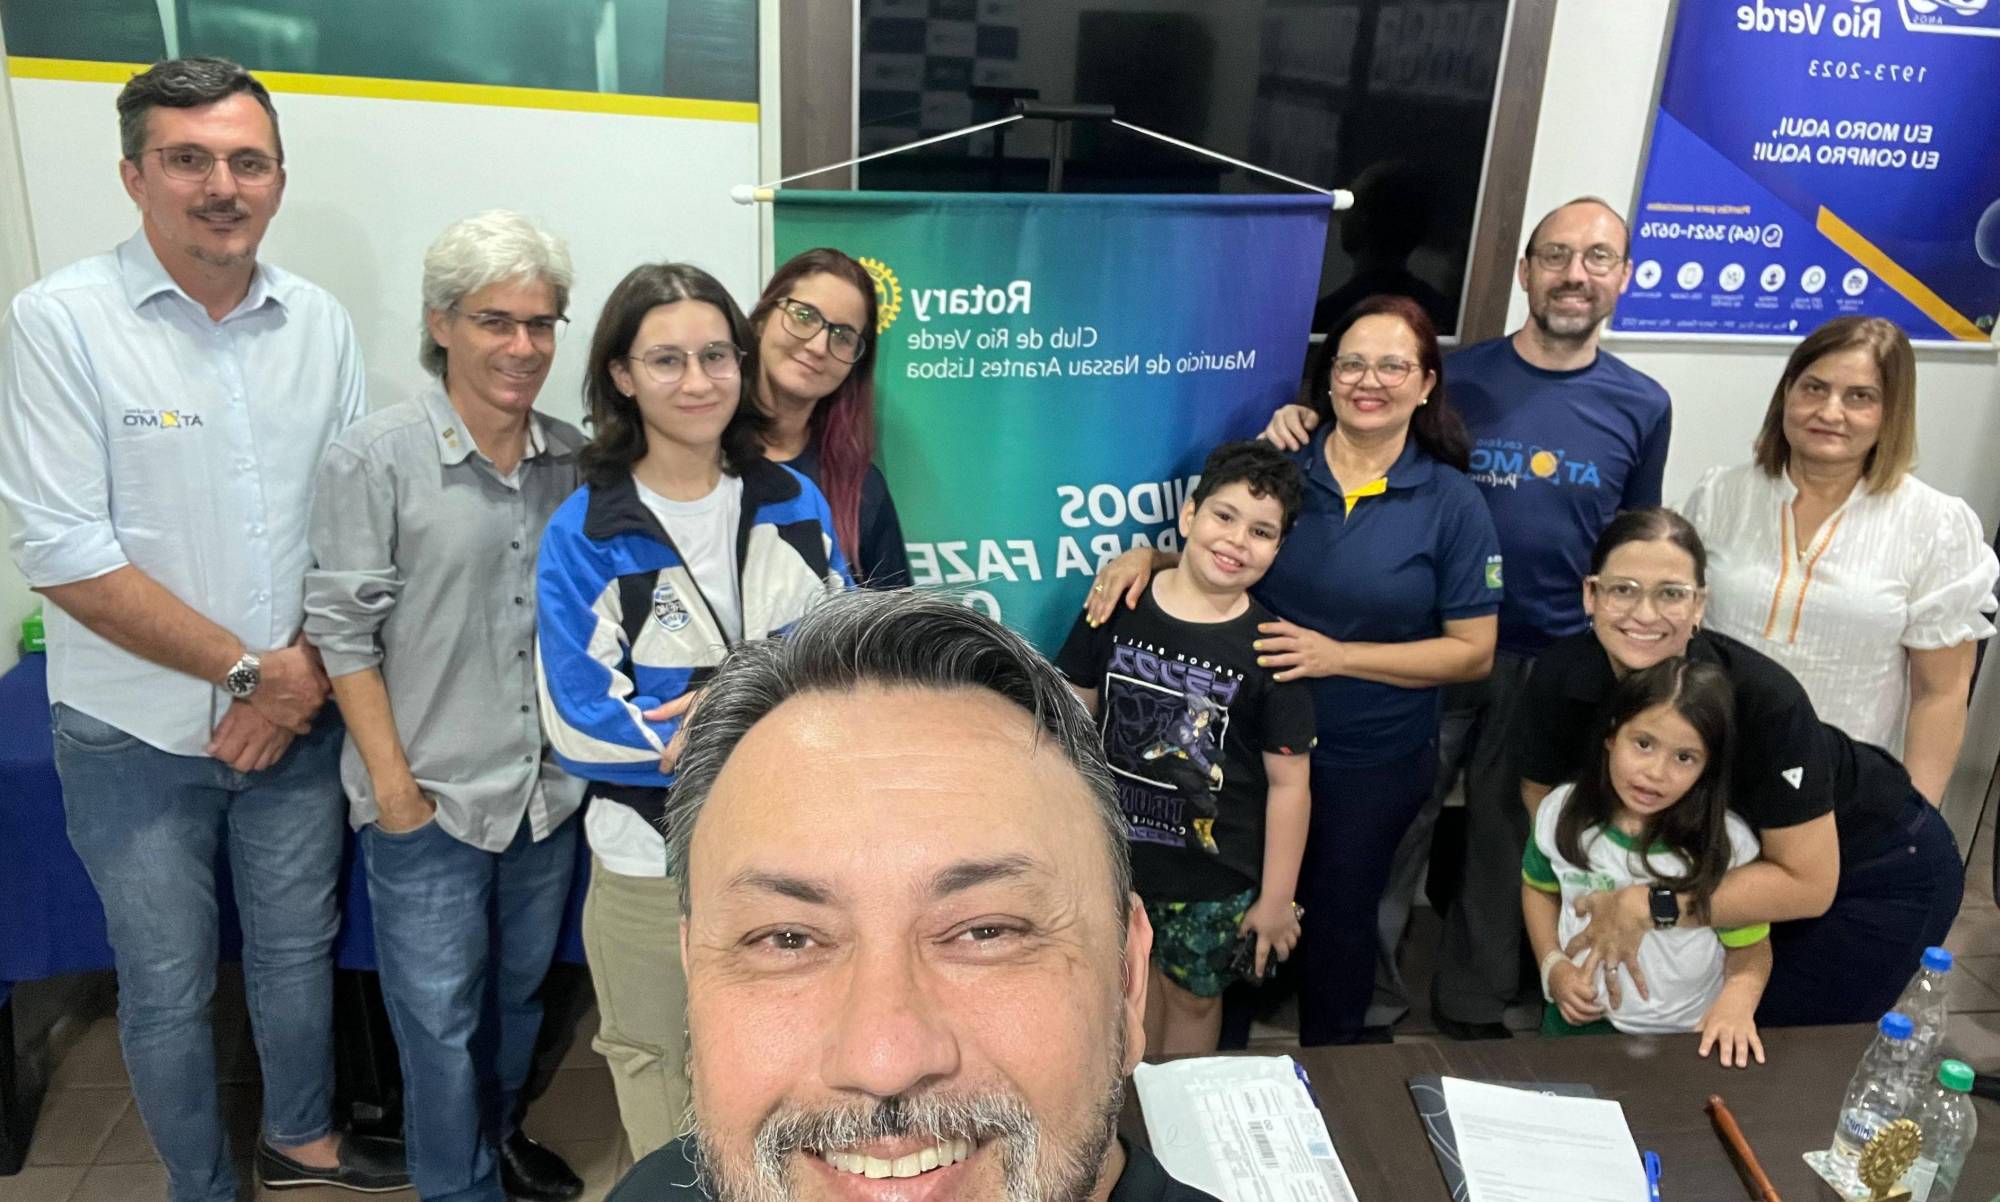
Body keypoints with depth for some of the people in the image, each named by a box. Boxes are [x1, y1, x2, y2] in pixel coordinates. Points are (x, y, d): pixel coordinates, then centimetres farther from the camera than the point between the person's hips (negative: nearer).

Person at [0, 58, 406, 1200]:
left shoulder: (321, 323, -1)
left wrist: (305, 671, -8)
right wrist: (252, 670, -16)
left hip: (297, 717, 3)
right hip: (139, 735, -3)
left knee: (298, 948, 20)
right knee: (168, 987, 13)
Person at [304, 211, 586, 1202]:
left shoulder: (575, 459, 1)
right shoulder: (373, 458, -12)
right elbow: (345, 631, -11)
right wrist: (394, 784, -11)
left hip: (549, 787, 5)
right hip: (433, 800, -4)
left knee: (521, 991, 23)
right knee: (440, 1019, 8)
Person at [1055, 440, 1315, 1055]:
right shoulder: (1119, 606, -9)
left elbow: (1289, 783, -11)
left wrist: (1276, 898, -8)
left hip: (1215, 872, -2)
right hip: (1115, 849, 2)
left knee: (1193, 994, 17)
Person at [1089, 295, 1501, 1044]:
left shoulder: (1452, 504, -10)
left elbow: (1473, 652, -10)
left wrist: (1337, 655, -21)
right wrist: (1146, 558, -15)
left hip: (1374, 764, -1)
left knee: (1338, 917, 19)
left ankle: (1331, 1062, 44)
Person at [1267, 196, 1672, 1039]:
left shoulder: (1641, 407, 2)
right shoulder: (1457, 378, -4)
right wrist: (1302, 432, -21)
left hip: (1560, 668, 2)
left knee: (1509, 842, 15)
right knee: (1394, 830, 5)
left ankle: (1474, 1002, 35)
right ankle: (1368, 1002, 24)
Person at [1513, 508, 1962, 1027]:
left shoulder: (1765, 699, -35)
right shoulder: (1559, 675, -24)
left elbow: (1807, 883, -29)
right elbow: (1541, 791, -9)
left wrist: (1652, 907, -33)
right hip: (1732, 858, 4)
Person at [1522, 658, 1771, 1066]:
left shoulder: (1728, 845, -17)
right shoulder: (1561, 812, -9)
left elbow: (1750, 947, -3)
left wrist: (1736, 1001, -22)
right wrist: (1554, 966, -3)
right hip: (1578, 1019, 1)